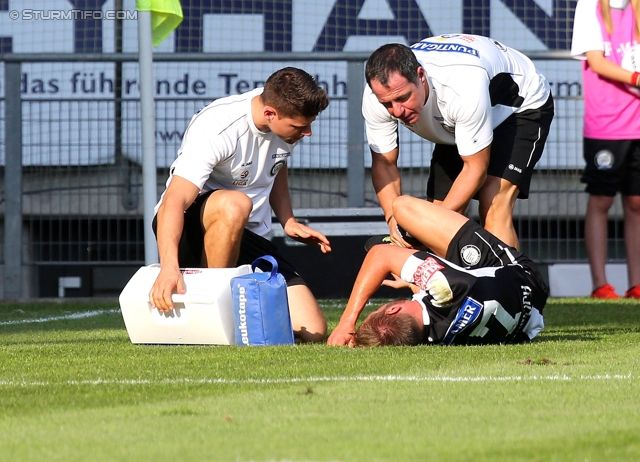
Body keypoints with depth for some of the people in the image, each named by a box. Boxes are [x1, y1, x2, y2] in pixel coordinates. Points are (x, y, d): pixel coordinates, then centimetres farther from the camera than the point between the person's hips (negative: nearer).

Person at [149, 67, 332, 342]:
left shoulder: (286, 119, -5)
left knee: (312, 333, -12)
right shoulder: (216, 130, -26)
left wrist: (288, 221, 3)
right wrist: (169, 266, -53)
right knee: (235, 204, -43)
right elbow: (174, 201, -37)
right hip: (189, 231, -6)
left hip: (250, 239, 6)